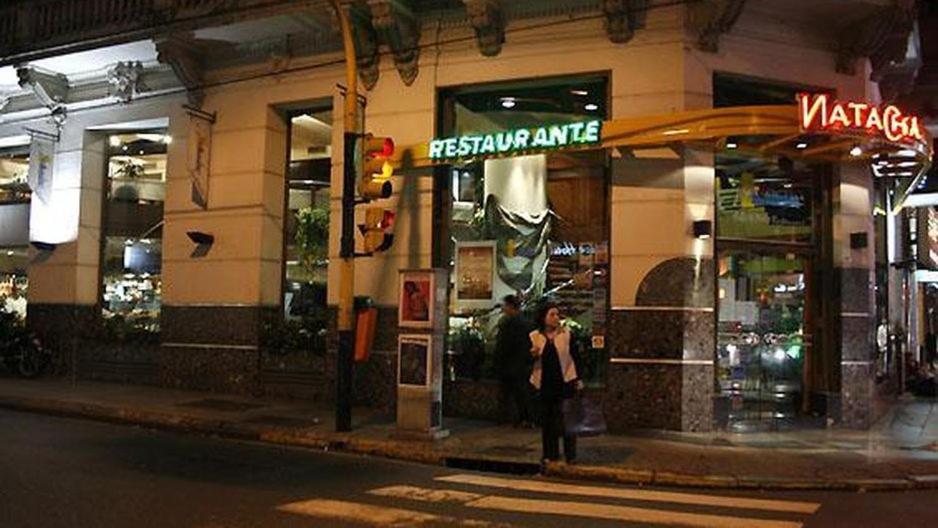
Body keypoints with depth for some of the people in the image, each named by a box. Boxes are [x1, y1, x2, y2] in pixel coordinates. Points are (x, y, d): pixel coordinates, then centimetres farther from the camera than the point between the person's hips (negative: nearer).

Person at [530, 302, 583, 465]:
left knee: (567, 419, 0)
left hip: (565, 381, -2)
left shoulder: (567, 335, -1)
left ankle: (570, 455, 10)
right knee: (547, 420, 8)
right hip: (545, 383, 2)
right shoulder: (534, 337, 2)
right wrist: (533, 355, -16)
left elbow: (575, 357, 2)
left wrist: (578, 379, -3)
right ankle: (551, 454, 18)